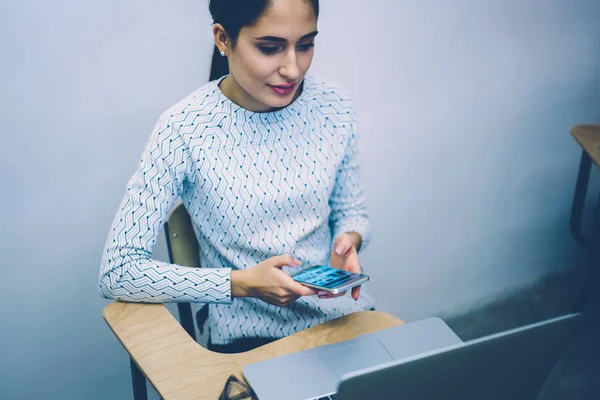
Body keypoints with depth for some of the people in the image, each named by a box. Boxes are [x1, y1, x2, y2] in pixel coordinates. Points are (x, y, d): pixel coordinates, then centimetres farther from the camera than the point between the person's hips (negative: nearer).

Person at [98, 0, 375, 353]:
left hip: (344, 316, 4)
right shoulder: (185, 129, -15)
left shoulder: (333, 106, -2)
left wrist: (350, 239, -11)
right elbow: (117, 273, -15)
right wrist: (241, 284, -21)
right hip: (249, 339, -3)